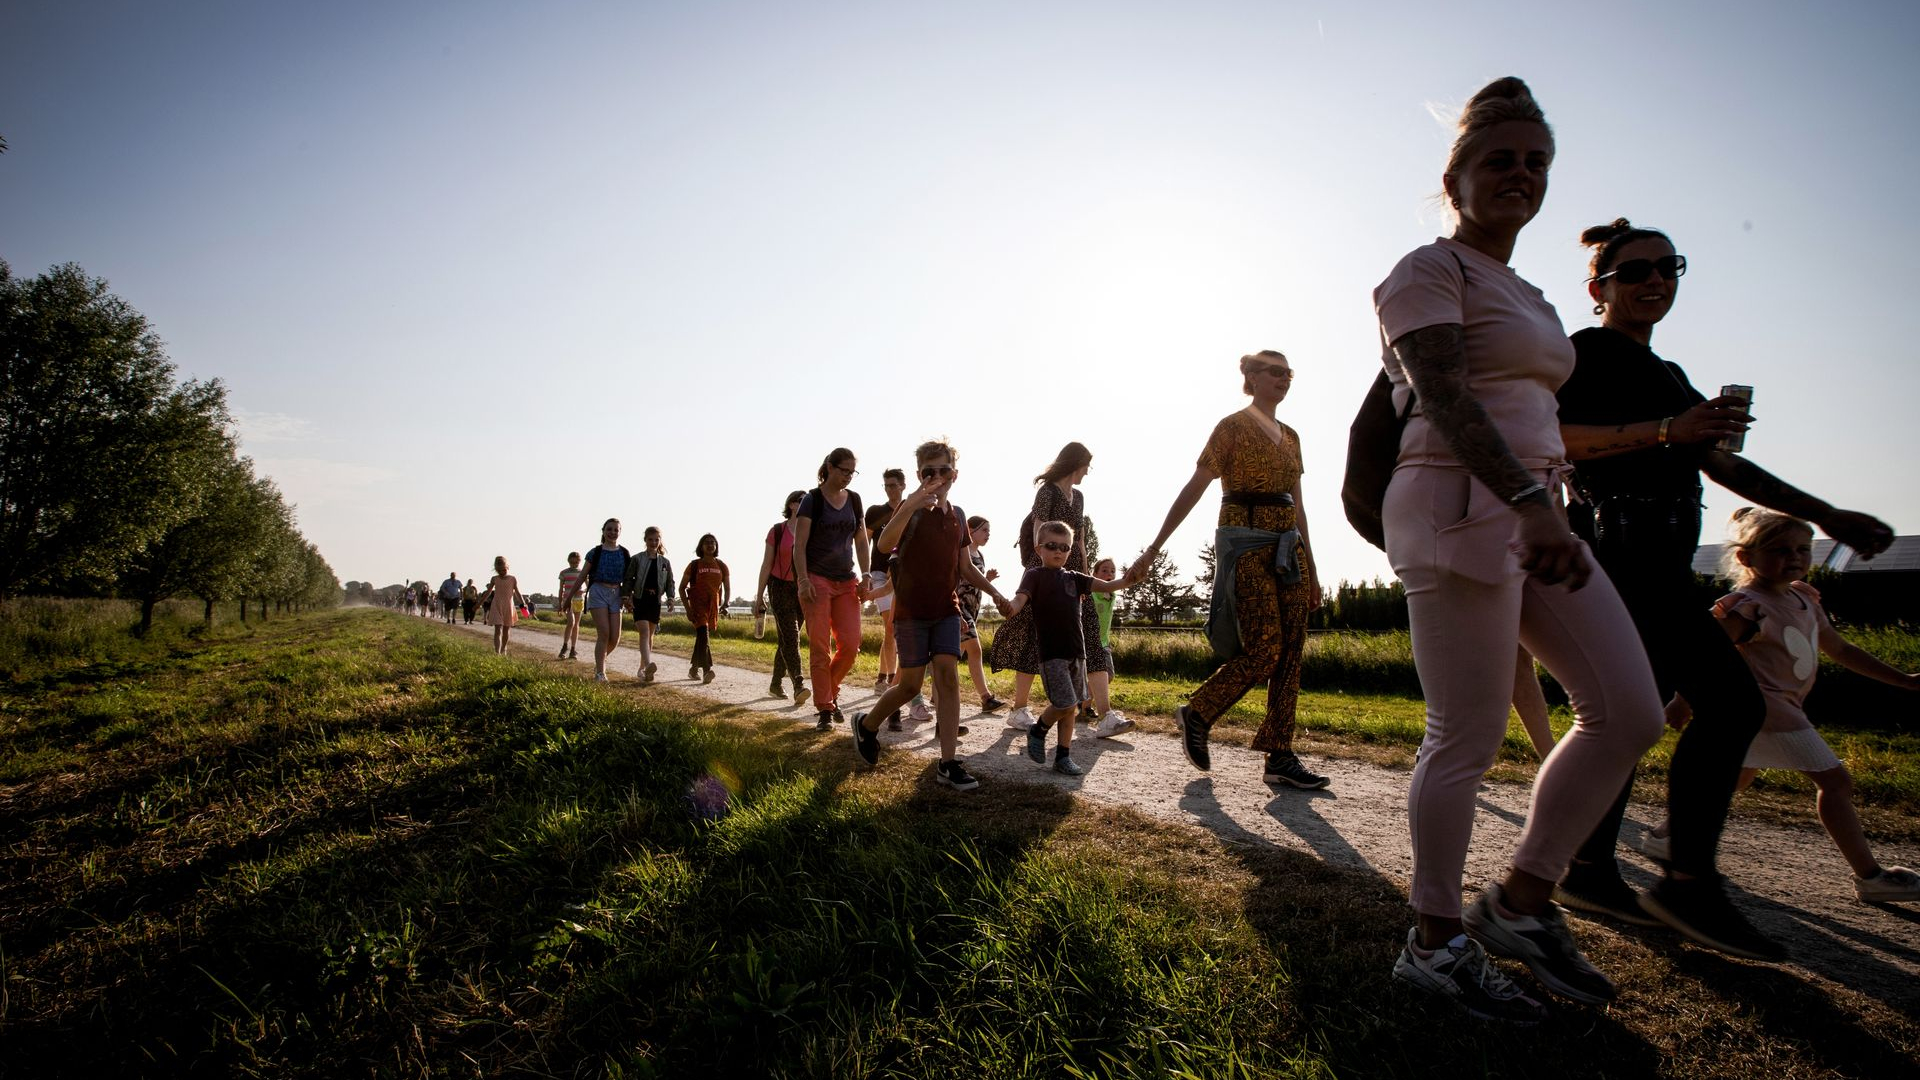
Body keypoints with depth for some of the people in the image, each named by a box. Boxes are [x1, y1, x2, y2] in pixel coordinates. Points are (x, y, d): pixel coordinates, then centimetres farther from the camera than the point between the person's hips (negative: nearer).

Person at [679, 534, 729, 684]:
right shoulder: (694, 565, 1)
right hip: (698, 605, -4)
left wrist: (725, 604, -2)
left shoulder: (721, 566, 10)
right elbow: (682, 588, 3)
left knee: (702, 637, 13)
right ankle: (707, 669, -32)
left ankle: (694, 669, 30)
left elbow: (727, 588, 16)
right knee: (703, 634, -22)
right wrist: (688, 608, -7)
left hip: (714, 606, 4)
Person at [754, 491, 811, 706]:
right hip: (781, 587, -3)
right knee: (790, 636, -14)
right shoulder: (777, 531, -3)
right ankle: (799, 685, -21)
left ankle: (776, 684, 22)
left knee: (786, 638, 10)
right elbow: (767, 565, 0)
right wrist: (759, 596, -1)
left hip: (804, 589, 3)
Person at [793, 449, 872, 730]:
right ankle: (825, 710, 3)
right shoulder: (812, 499, -3)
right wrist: (802, 579, -17)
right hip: (817, 580, -5)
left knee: (850, 646, -2)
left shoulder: (854, 500, 11)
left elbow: (861, 542, 14)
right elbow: (800, 544, -7)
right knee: (820, 647, -4)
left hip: (846, 581, 5)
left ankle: (830, 691, 23)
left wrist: (866, 575, 3)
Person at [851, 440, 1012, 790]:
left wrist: (993, 591, 7)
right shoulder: (911, 508, -9)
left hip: (946, 610, 5)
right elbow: (884, 545, -29)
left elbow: (966, 567, 18)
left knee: (948, 677, -5)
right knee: (911, 684, 1)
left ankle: (948, 764, -1)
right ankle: (867, 724, 29)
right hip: (911, 611, -5)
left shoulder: (957, 515, 10)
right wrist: (910, 506, -42)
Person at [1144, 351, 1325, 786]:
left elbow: (1297, 506, 20)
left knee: (1291, 652, 0)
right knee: (1264, 649, -12)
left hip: (1287, 548, 7)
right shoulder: (1233, 427, -1)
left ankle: (1280, 757, 4)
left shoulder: (1290, 436, 18)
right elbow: (1193, 488, -6)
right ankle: (1196, 714, 8)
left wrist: (1311, 570, 17)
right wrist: (1155, 546, -9)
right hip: (1246, 544, -7)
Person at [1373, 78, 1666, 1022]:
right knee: (1469, 740, -6)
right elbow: (1444, 397, -19)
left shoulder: (1525, 296, 25)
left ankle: (1522, 900, 16)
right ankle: (1435, 944, 9)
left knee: (1630, 713, 3)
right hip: (1459, 509, -9)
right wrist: (1530, 502, -29)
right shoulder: (1432, 269, -3)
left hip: (1530, 508, 9)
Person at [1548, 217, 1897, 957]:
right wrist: (1666, 431, -24)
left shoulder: (1667, 373, 25)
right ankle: (1689, 884, -8)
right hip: (1619, 548, -9)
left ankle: (1589, 872, 13)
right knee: (1730, 700, -14)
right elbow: (1557, 438, -18)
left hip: (1657, 560, 9)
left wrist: (1823, 514, 22)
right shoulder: (1586, 353, -2)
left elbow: (1721, 463, 25)